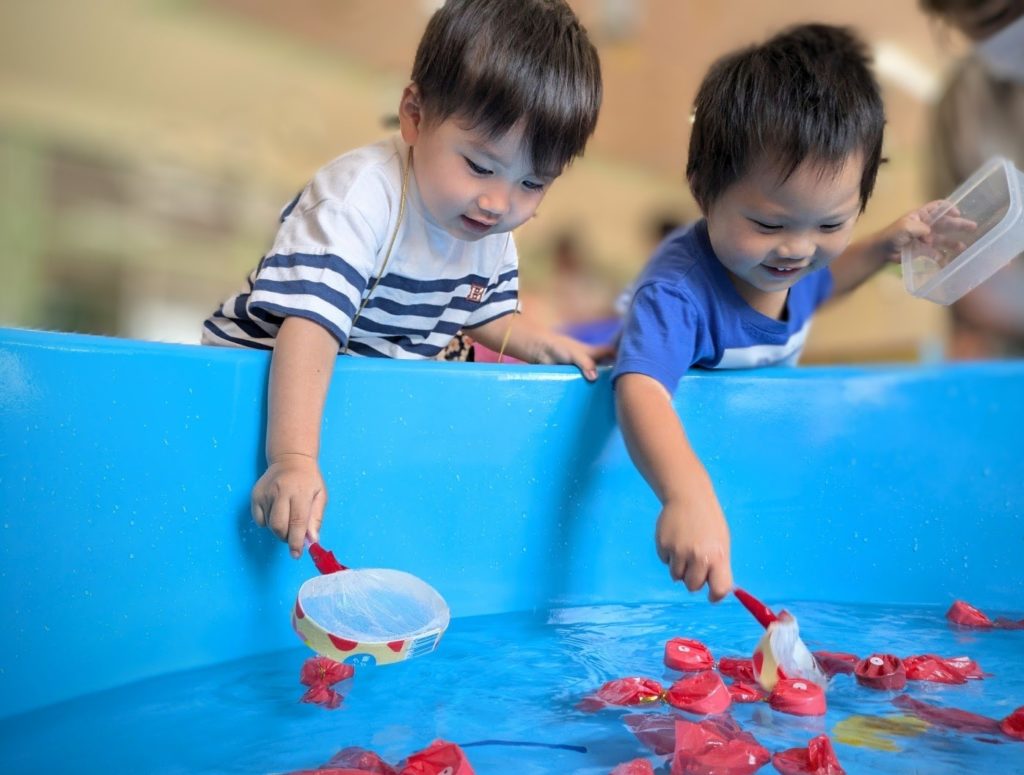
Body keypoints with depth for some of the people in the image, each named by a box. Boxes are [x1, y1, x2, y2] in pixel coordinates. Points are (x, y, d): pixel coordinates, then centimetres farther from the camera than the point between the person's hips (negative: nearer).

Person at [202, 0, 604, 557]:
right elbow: (310, 325, -41)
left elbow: (483, 313, 11)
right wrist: (294, 458, -51)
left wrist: (538, 343, -7)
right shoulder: (359, 197, -32)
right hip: (265, 378, -5)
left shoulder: (493, 232, -8)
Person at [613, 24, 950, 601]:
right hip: (681, 443, -7)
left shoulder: (793, 257, -12)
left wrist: (887, 246, 2)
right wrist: (689, 495, -70)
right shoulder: (677, 291, -38)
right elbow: (640, 388, -55)